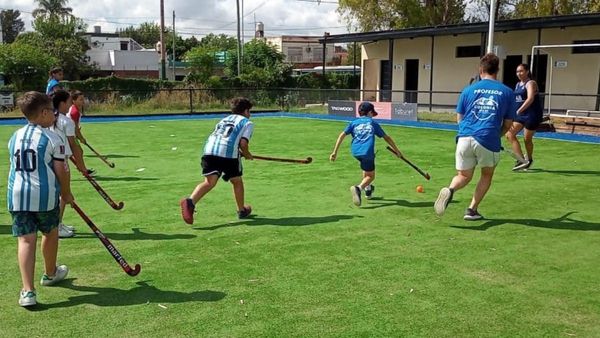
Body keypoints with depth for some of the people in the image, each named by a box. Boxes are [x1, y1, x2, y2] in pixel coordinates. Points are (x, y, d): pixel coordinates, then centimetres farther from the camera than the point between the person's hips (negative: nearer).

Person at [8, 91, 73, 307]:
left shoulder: (14, 137, 11)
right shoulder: (52, 139, -6)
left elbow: (18, 167, 17)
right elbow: (61, 171, -7)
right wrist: (66, 193, 8)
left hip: (17, 195, 3)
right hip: (45, 194, -3)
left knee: (25, 239, 0)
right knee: (50, 233, 19)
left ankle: (28, 291, -9)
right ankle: (50, 273, 40)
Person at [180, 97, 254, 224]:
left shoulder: (224, 120, 34)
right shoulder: (247, 122, 16)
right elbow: (243, 143, 0)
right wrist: (247, 155, 21)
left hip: (210, 150, 4)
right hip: (229, 152, -4)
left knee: (210, 182, -6)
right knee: (237, 181, 17)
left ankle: (190, 201, -31)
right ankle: (242, 210, 31)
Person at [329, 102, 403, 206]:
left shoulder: (354, 123, 19)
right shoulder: (373, 123, 17)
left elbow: (342, 135, 5)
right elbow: (387, 138, 22)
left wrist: (335, 152, 4)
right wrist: (397, 151, 31)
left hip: (355, 152, 4)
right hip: (367, 152, -3)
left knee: (366, 168, 33)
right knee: (370, 176, 6)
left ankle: (367, 188, 32)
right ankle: (358, 188, -23)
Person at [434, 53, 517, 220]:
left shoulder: (468, 90, 10)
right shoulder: (507, 92, 7)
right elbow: (508, 124, 12)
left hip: (465, 138, 1)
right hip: (489, 141, -1)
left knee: (464, 176, 16)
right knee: (487, 175, 23)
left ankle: (449, 190, -17)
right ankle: (472, 210, 18)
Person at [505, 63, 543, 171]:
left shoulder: (530, 83, -12)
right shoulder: (518, 85, 12)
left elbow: (530, 99, -28)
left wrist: (519, 110, -39)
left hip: (532, 114, -8)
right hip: (521, 114, 8)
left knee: (527, 138, 2)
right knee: (510, 134, -5)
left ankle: (529, 159, 23)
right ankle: (522, 160, -1)